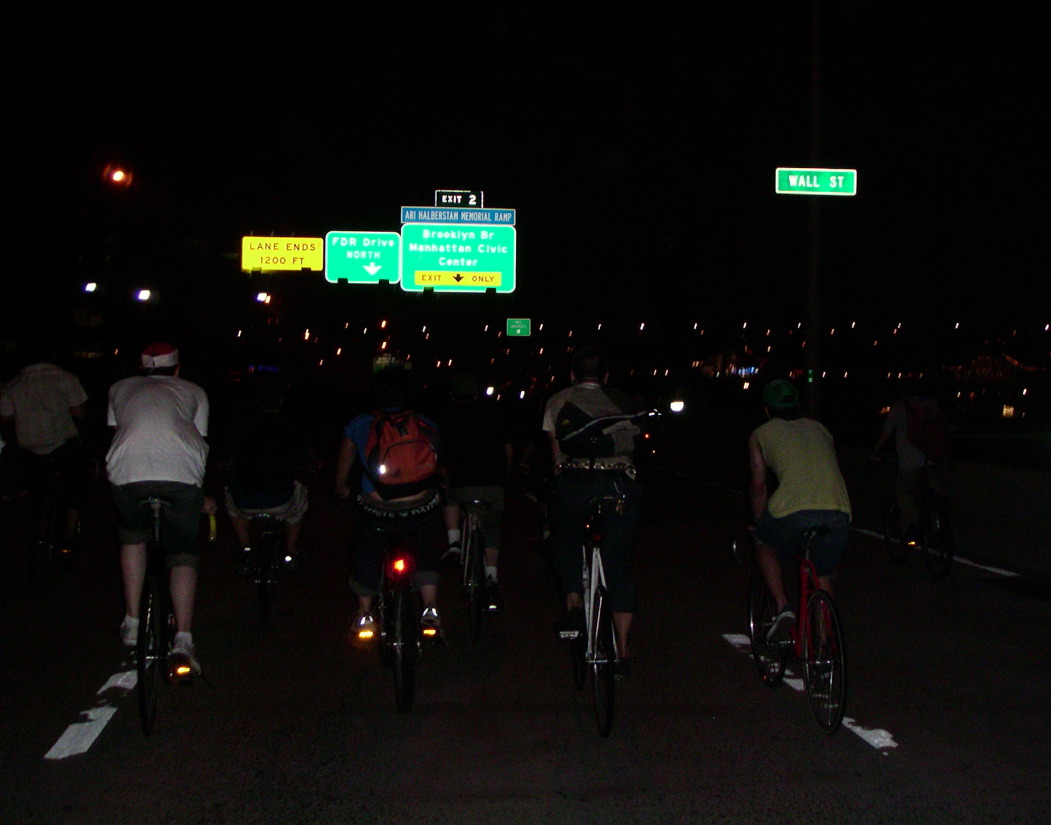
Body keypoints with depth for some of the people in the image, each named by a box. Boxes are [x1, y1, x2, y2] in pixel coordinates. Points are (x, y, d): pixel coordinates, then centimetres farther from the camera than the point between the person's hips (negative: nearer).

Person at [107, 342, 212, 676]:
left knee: (132, 536, 29)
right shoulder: (193, 392, 31)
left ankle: (132, 623, 24)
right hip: (181, 473, -1)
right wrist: (202, 497, 40)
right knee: (183, 551, 12)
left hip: (128, 472, 1)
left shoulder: (120, 388, 34)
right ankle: (183, 640, -5)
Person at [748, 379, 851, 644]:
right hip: (838, 513, 4)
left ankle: (783, 608, 12)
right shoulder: (819, 428, 30)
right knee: (822, 576, 27)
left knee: (764, 544, 28)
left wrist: (759, 526, 35)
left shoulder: (761, 434, 20)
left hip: (793, 512, -3)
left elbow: (759, 487, 21)